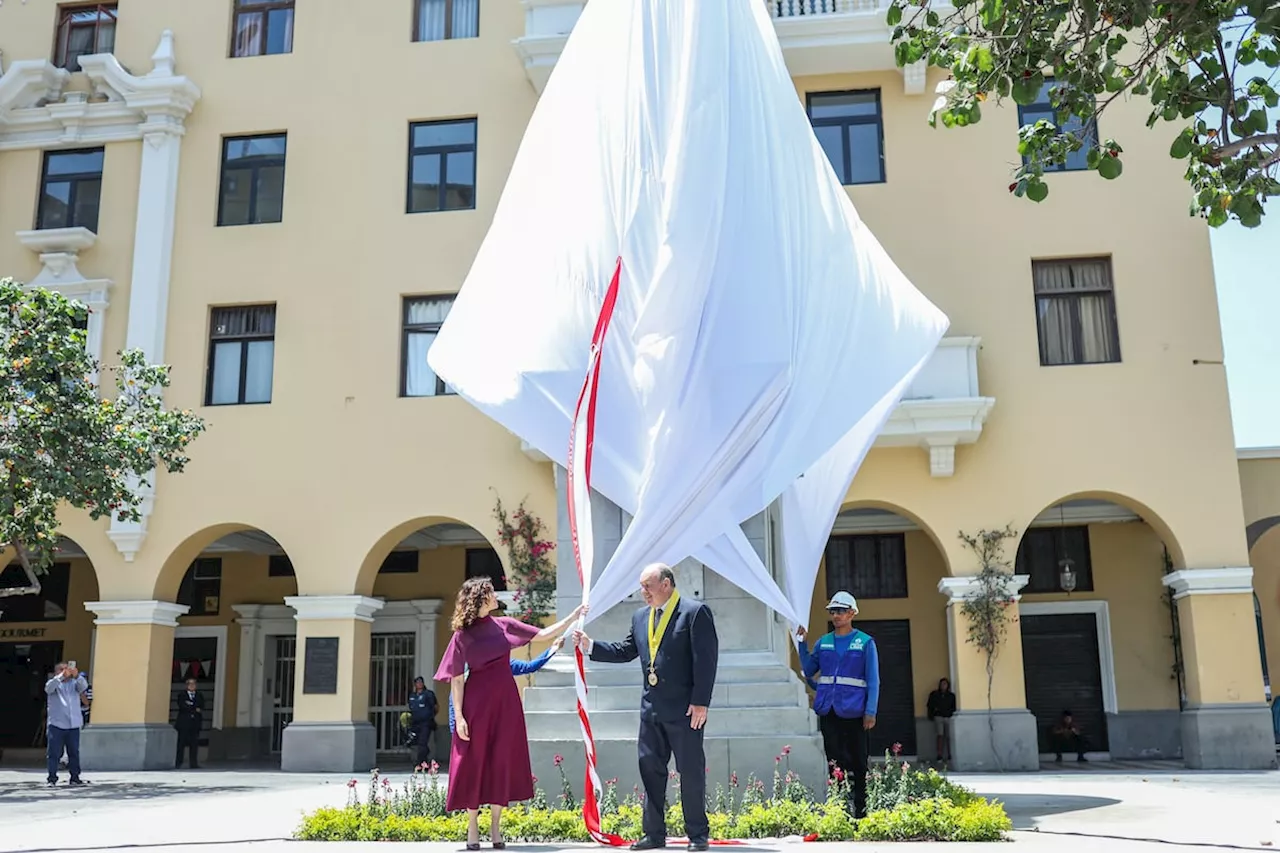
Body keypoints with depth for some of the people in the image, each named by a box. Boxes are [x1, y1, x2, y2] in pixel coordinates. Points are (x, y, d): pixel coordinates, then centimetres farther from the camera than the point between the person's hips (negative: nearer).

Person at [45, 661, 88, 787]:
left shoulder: (74, 683, 10)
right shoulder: (54, 683, 5)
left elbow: (84, 686, -10)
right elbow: (49, 688, -18)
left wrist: (77, 675, -31)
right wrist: (61, 676, -33)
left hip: (74, 724, 3)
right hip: (56, 724, -2)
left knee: (74, 752, 7)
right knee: (54, 752, -3)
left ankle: (75, 777, 14)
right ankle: (52, 778, 2)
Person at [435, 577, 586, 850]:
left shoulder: (504, 625, 8)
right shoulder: (462, 634, -2)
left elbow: (543, 634, 11)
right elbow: (457, 679, -4)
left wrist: (573, 617, 6)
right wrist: (458, 716, -11)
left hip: (505, 700, 4)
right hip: (477, 702, -4)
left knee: (503, 761, 4)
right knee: (474, 762, 0)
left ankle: (495, 826, 14)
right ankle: (472, 828, 10)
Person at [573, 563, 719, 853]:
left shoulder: (695, 612, -10)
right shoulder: (640, 617, 12)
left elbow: (706, 659, -13)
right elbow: (625, 651, 15)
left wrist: (700, 702, -17)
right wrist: (590, 645, 4)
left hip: (685, 708, -7)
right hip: (651, 708, 7)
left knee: (691, 771, 2)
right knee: (650, 768, 10)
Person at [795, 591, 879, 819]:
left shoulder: (865, 642, 2)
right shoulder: (823, 642, 13)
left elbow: (873, 680, -1)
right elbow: (808, 670, 10)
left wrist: (871, 712, -9)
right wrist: (801, 644, 4)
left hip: (853, 711, -3)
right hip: (828, 710, 3)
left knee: (857, 762, 3)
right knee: (834, 759, 2)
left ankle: (860, 810, 10)